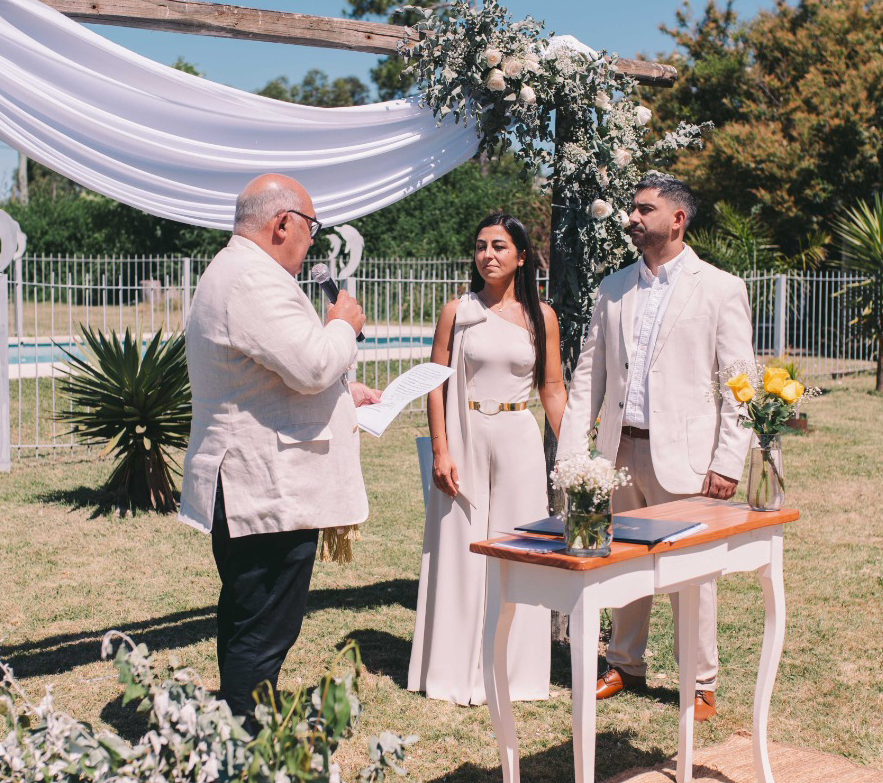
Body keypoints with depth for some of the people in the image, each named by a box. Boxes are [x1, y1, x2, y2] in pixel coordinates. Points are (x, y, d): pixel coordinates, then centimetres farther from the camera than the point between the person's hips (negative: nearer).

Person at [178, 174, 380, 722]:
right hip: (270, 491, -12)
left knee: (247, 625, 19)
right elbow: (312, 365, -25)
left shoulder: (233, 272, 19)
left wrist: (344, 393, 25)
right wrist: (344, 325, -7)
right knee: (264, 631, -6)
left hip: (248, 487, 12)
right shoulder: (256, 282, -18)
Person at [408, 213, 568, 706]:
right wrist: (441, 451, -8)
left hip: (518, 440, 1)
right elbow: (437, 383, 0)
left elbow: (553, 389, 7)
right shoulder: (457, 311, 1)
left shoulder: (541, 316, 5)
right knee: (461, 551, 4)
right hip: (465, 440, -1)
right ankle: (458, 670, 16)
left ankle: (515, 669, 18)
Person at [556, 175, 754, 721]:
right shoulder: (614, 289, 11)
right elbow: (589, 373, 13)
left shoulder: (720, 289, -2)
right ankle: (626, 664, 29)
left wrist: (728, 462, -11)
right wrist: (572, 447, 4)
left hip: (682, 453, -4)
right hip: (620, 450, 4)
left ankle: (701, 683, 15)